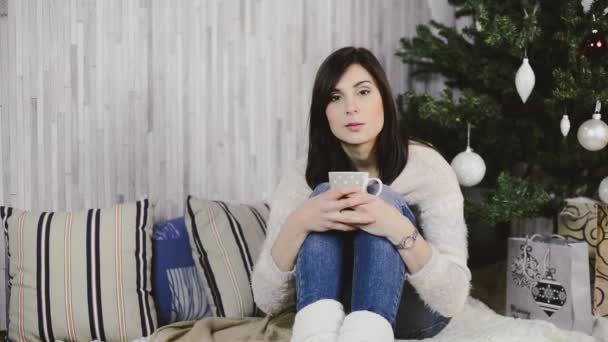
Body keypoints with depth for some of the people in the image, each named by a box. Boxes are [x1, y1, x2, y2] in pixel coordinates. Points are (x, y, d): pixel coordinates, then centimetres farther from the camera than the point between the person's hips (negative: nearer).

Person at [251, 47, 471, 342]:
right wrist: (297, 224, -36)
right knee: (324, 195, -26)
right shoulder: (303, 176, -12)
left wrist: (400, 229, -42)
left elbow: (453, 300, -24)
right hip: (324, 302, 2)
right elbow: (267, 301, -18)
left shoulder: (427, 166, -18)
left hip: (412, 310, -1)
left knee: (384, 199, -29)